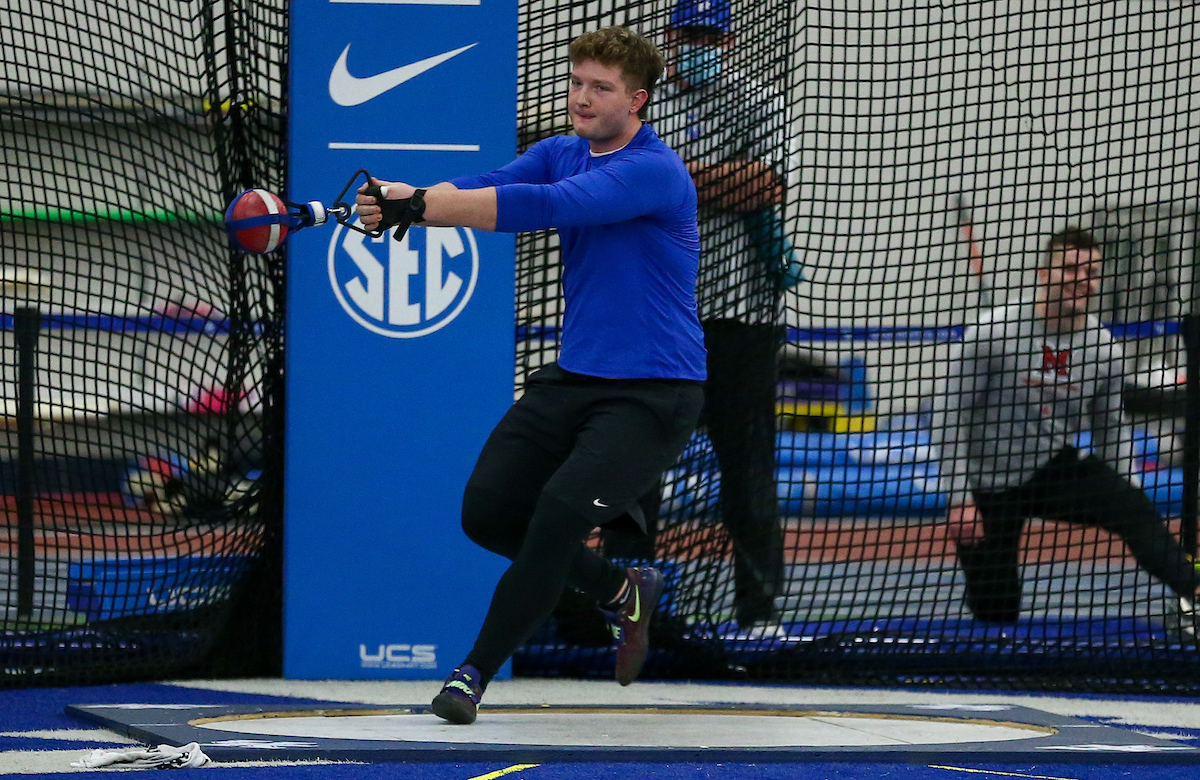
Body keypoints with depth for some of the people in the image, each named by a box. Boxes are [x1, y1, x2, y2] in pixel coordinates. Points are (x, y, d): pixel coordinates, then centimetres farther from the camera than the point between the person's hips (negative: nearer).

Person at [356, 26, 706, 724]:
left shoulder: (654, 172, -19)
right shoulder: (559, 154, 7)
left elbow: (546, 206, -32)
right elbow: (487, 188, -12)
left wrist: (419, 206, -38)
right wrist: (407, 199, -34)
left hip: (654, 395, -8)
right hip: (574, 379, 8)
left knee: (560, 512, -22)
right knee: (488, 510, 3)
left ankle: (476, 672, -9)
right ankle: (623, 593, 25)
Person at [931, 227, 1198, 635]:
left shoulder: (1105, 349, 0)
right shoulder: (991, 333, -13)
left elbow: (1112, 431, 10)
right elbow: (950, 416, -10)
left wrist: (1130, 508, -1)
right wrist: (960, 499, -16)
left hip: (1058, 468, 2)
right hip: (991, 487, -2)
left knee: (1135, 506, -26)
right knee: (995, 613, -6)